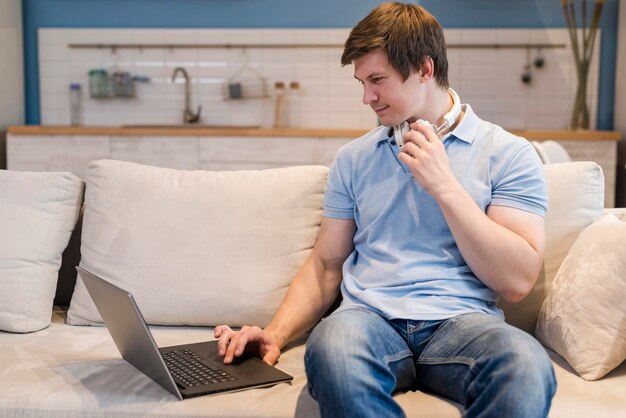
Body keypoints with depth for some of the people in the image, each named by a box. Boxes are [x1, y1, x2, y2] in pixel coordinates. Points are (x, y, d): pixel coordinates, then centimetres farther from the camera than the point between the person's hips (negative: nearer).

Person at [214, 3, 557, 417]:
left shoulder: (509, 153, 4)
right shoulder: (354, 157, 16)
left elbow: (517, 281, -4)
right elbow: (326, 264, 16)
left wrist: (445, 185, -9)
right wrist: (276, 334, 0)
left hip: (461, 321, -1)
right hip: (370, 318, 2)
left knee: (527, 365, -37)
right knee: (331, 347, -36)